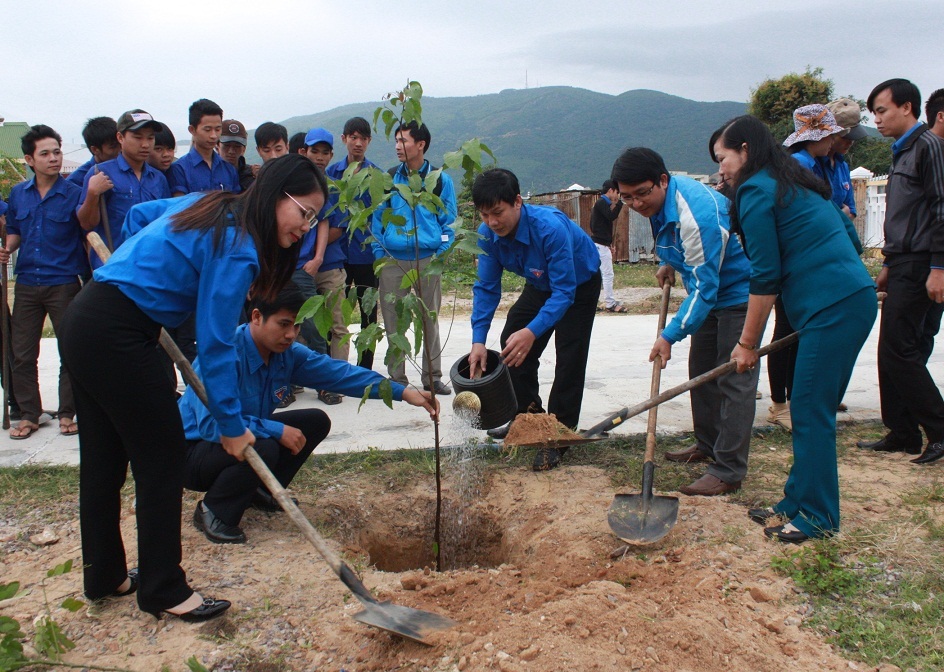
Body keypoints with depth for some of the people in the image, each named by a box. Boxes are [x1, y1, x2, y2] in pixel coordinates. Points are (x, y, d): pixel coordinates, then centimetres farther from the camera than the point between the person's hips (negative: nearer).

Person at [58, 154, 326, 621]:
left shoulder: (218, 210, 10)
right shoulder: (238, 248, -17)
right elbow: (215, 344, -17)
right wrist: (231, 424, -11)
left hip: (82, 322, 10)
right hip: (116, 336, -10)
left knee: (103, 459, 17)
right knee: (162, 458, 0)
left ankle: (103, 575, 31)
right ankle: (164, 591, 11)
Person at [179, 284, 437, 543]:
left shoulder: (288, 354, -7)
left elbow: (339, 373, -8)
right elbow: (211, 423, -35)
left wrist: (402, 392, -15)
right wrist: (278, 430, -32)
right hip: (194, 452, -8)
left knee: (316, 422, -1)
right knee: (263, 449, -35)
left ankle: (260, 491, 13)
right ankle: (212, 511, -8)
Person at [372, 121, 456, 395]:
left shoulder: (440, 180, 4)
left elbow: (449, 221, 6)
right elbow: (377, 218, 10)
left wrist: (440, 255, -4)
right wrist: (379, 254, 0)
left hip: (428, 260, -1)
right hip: (392, 260, 2)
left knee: (430, 320, 6)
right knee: (393, 320, 4)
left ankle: (432, 376, 15)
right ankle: (396, 378, 14)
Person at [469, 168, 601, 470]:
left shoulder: (550, 227, -41)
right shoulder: (487, 234, -22)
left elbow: (565, 292, -40)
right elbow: (486, 288, -17)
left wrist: (532, 332, -52)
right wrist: (478, 340, -28)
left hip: (579, 284, -6)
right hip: (540, 285, 7)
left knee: (569, 358, -15)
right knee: (512, 345, 6)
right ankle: (528, 414, 25)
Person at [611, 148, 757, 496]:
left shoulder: (697, 216, -34)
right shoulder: (658, 199, -5)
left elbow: (704, 288, -32)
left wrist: (670, 335, -32)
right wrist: (668, 262, 6)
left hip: (740, 293, -10)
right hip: (712, 290, 10)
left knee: (735, 380, -10)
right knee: (701, 371, 15)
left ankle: (728, 472, -7)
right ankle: (707, 445, 30)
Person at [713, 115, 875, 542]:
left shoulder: (756, 191, -8)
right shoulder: (797, 184, 20)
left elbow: (765, 277, -11)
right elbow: (849, 239, 22)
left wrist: (748, 343, -2)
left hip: (832, 308, -10)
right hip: (852, 297, 10)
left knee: (810, 413, -3)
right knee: (812, 410, 13)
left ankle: (817, 518, 6)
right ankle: (798, 502, 21)